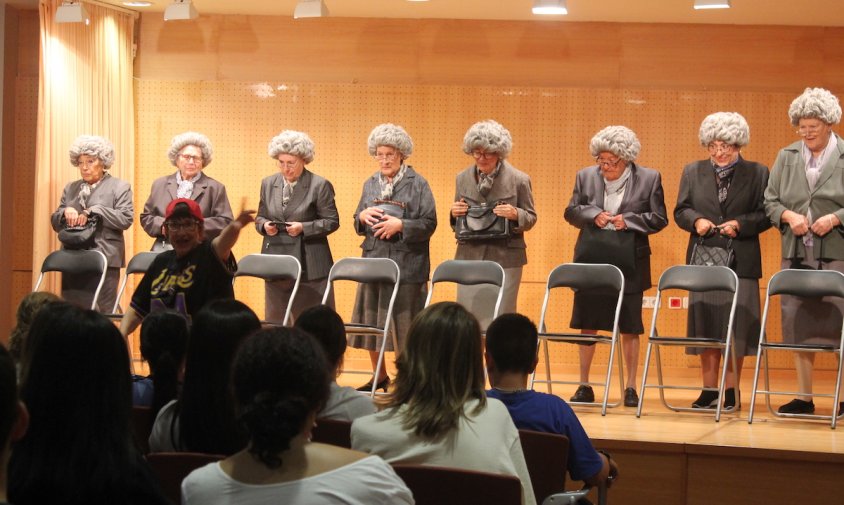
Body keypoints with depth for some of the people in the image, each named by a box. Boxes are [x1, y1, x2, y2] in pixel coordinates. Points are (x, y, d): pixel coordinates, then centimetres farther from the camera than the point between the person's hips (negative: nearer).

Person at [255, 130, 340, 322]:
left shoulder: (320, 185, -4)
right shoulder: (268, 184, 11)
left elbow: (332, 222, -4)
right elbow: (260, 217, 18)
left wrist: (304, 227, -18)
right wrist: (265, 225, -5)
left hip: (309, 266, -4)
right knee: (275, 321, 7)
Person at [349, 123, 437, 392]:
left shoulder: (417, 184, -3)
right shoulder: (370, 184, 13)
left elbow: (429, 224, -7)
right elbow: (359, 225, 17)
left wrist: (400, 225, -20)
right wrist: (362, 217, -6)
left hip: (406, 263, -5)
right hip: (374, 260, 5)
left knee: (403, 323, -3)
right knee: (371, 320, 9)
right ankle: (379, 377, 23)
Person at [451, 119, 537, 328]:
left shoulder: (519, 180, -3)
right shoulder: (463, 178, 8)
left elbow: (531, 218, 3)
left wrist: (515, 214, -18)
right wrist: (455, 213, -6)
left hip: (504, 258, -3)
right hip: (469, 256, 3)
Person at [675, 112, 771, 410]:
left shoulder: (757, 173, 3)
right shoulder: (693, 172, 11)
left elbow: (766, 215, 0)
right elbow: (680, 211, 10)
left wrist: (740, 224, -15)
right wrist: (697, 220, -10)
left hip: (741, 260, -2)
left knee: (736, 325, -3)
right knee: (704, 322, 3)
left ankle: (731, 391, 4)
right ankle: (709, 390, 10)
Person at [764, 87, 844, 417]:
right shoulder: (786, 157, 11)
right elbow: (770, 201, 11)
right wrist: (789, 216, -7)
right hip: (797, 253, 4)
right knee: (799, 324, 7)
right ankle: (803, 398, 15)